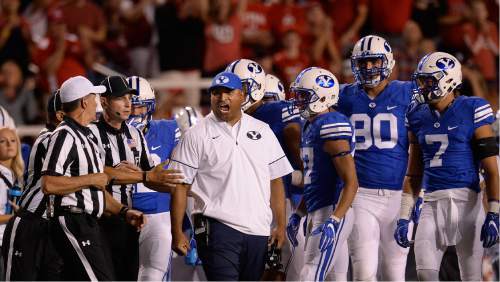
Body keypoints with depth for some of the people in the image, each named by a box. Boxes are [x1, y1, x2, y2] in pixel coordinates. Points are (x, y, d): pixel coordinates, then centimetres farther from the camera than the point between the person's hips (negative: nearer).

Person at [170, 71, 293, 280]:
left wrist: (281, 226, 8)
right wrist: (177, 233, -7)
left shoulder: (262, 131, 13)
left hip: (258, 231, 4)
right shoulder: (197, 135, 1)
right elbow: (180, 186, -2)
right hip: (218, 229, -4)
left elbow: (275, 182, 14)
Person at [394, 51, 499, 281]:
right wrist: (403, 217, 13)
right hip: (433, 202, 4)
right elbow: (414, 173, 18)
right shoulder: (419, 117, 11)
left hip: (467, 201, -4)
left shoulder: (471, 111, -4)